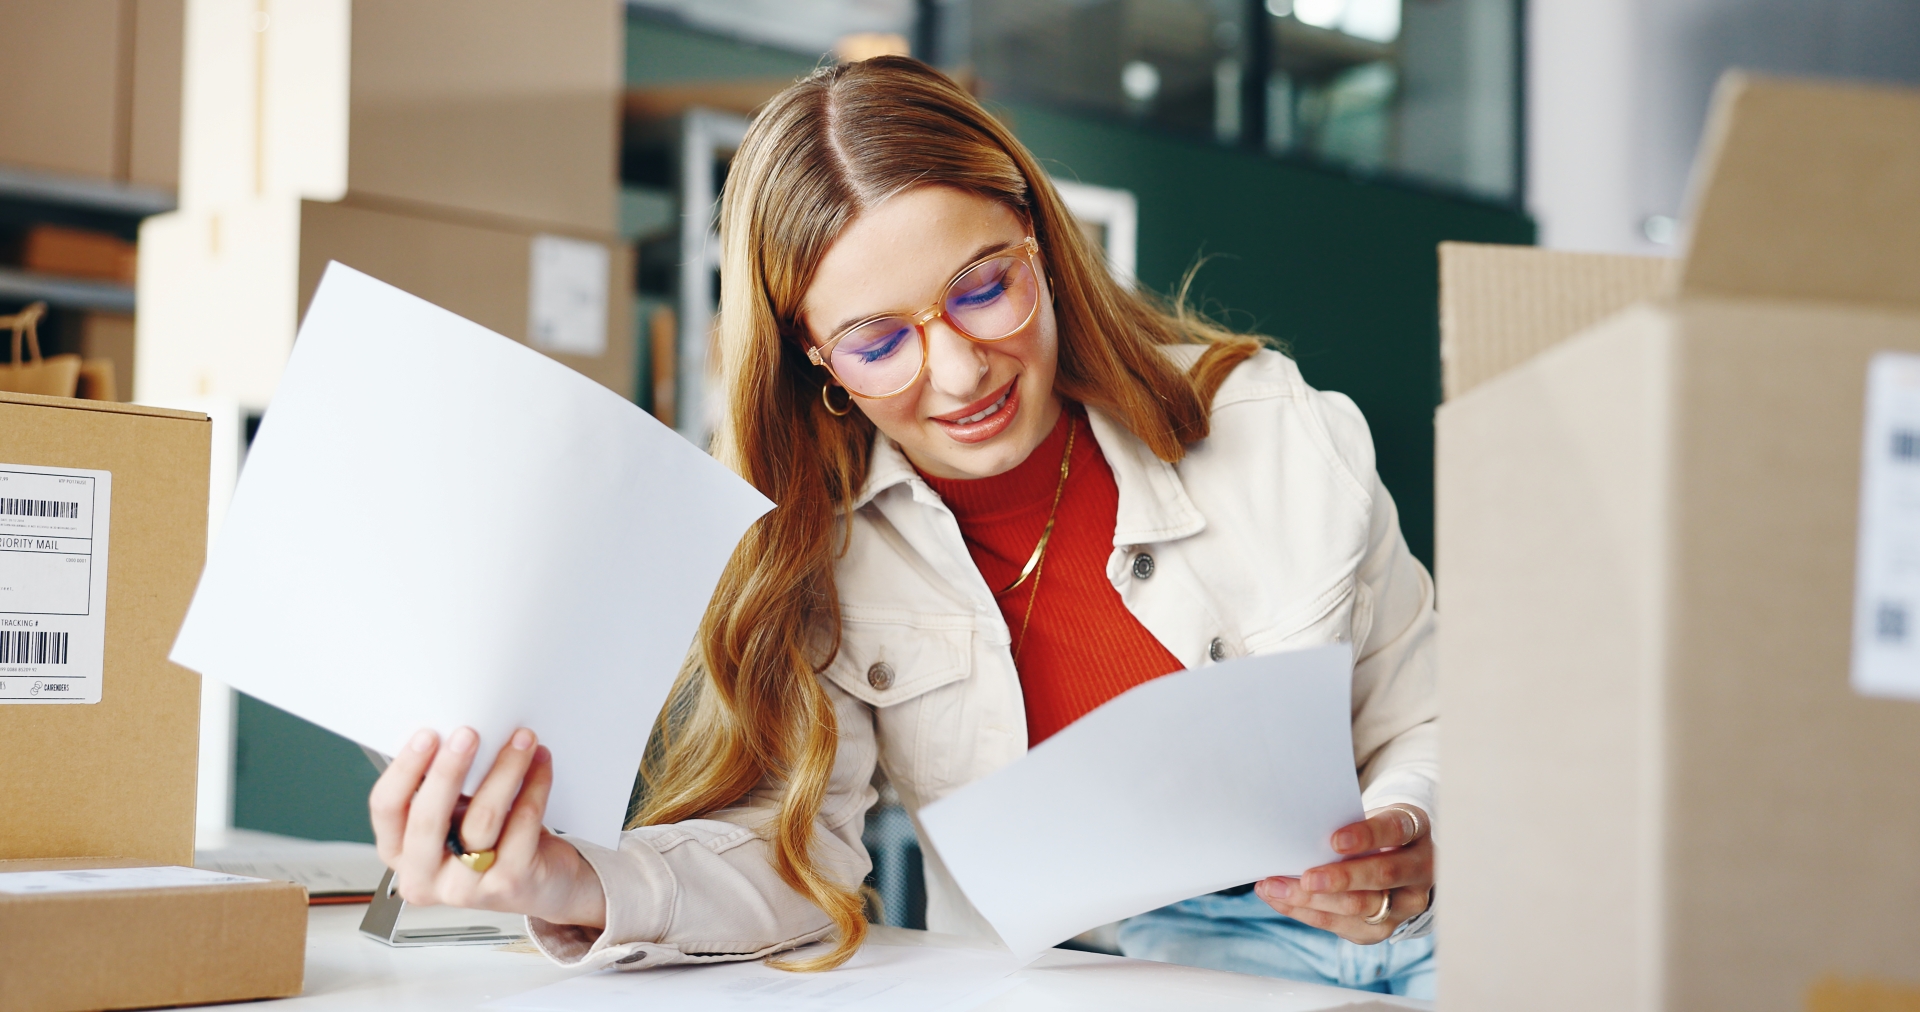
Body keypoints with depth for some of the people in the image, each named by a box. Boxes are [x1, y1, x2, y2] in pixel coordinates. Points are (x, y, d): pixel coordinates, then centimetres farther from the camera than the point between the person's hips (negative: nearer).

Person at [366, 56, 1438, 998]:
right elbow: (796, 842, -12)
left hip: (1362, 940, 0)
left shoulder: (1277, 434, -5)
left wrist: (1413, 852, -20)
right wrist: (579, 890, -32)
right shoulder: (810, 550, -2)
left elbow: (1434, 730, 3)